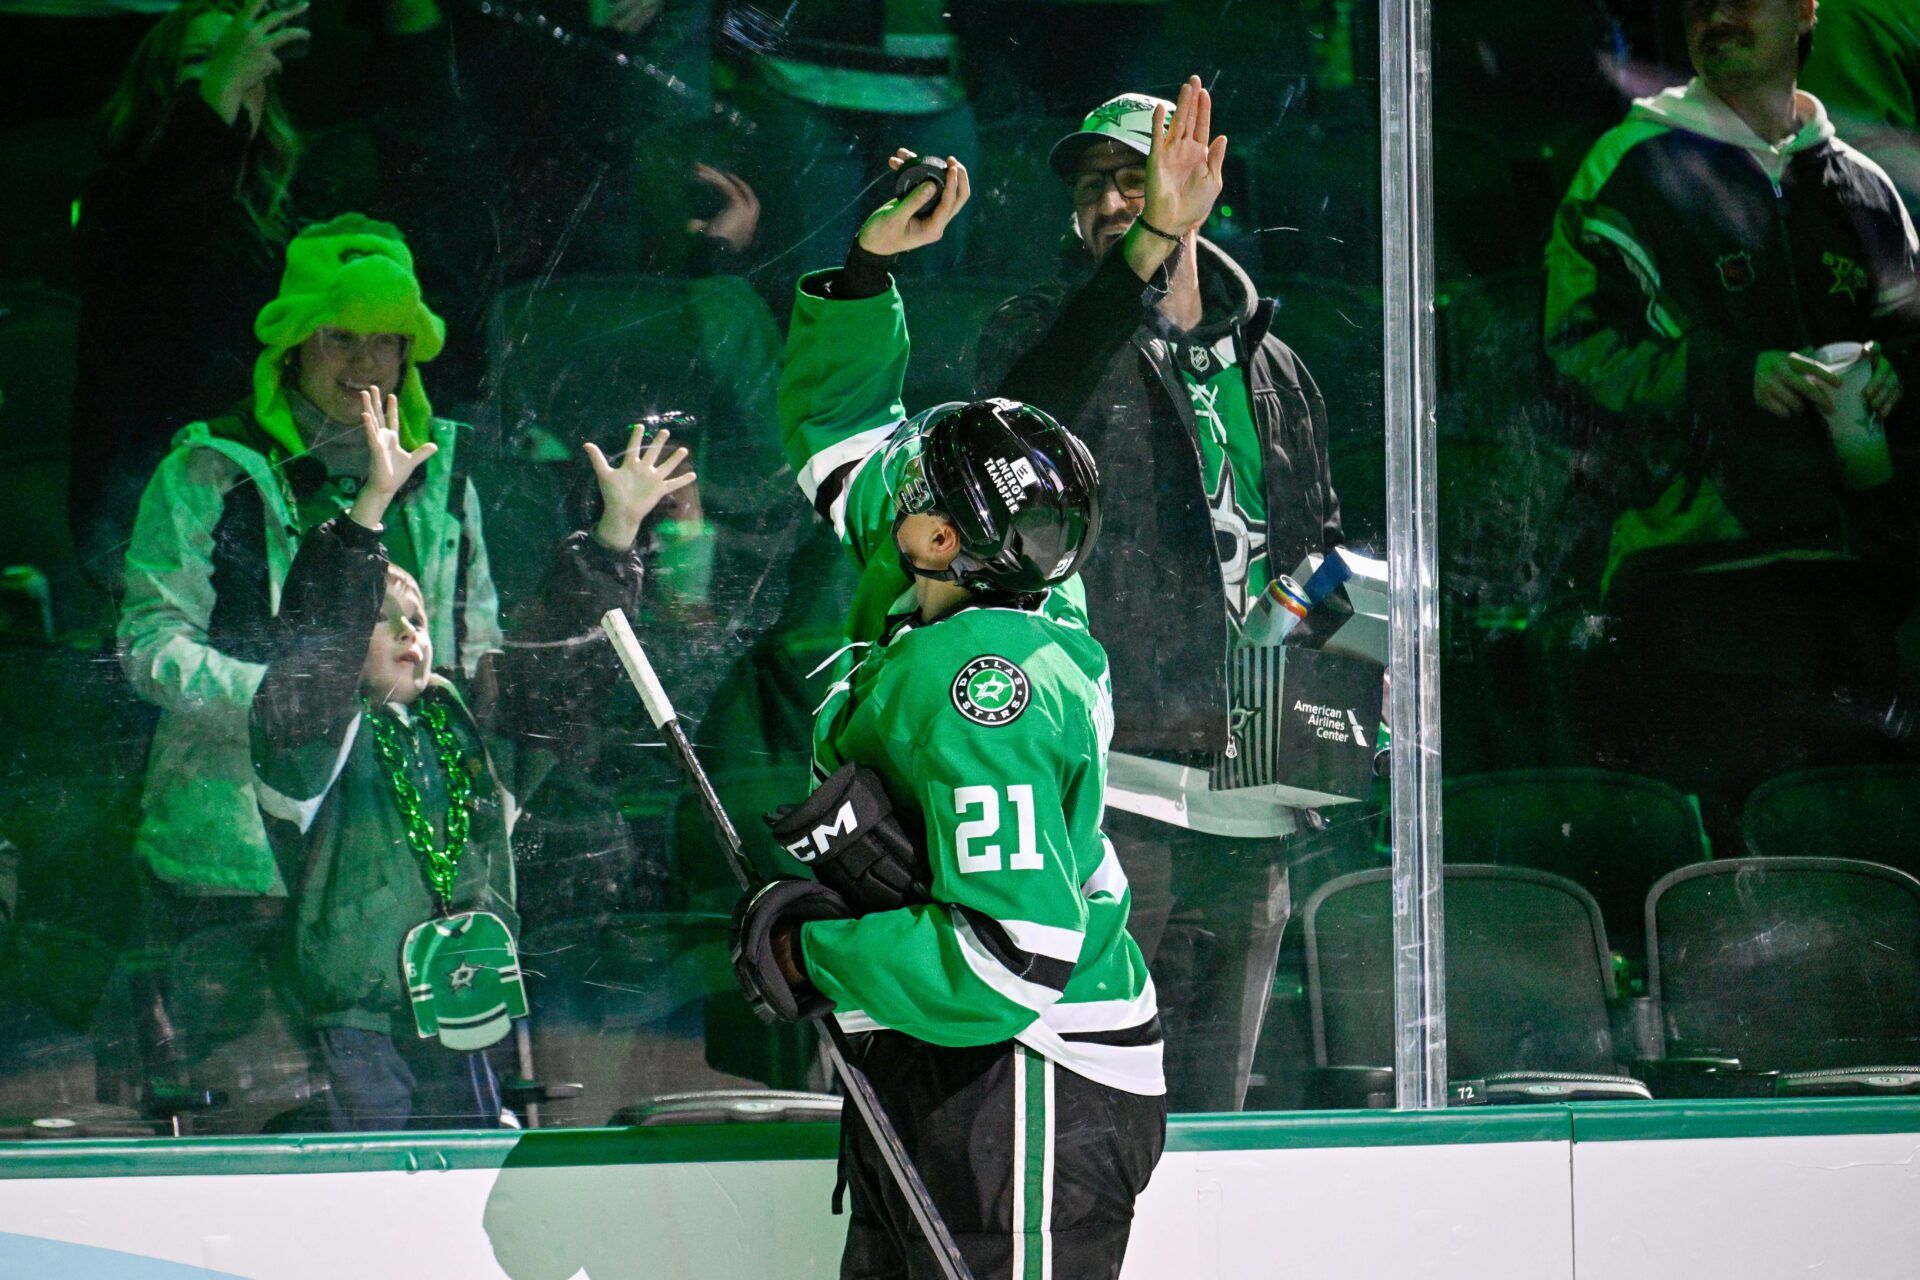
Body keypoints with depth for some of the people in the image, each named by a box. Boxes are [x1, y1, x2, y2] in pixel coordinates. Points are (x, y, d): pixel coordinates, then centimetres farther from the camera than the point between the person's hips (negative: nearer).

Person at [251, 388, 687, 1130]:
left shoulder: (469, 722, 14)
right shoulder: (312, 731, -2)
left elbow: (555, 663, 14)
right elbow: (315, 639, -18)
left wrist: (616, 532, 3)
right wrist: (373, 505, -28)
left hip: (464, 1029, 5)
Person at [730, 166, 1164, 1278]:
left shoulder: (977, 689, -24)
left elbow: (1017, 957, -30)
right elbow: (837, 429, 21)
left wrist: (812, 954, -18)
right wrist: (867, 267, 10)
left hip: (1027, 1077, -10)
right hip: (931, 1078, 10)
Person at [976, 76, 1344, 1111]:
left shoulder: (1271, 366, 20)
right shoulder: (1044, 328, 4)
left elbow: (1317, 544, 30)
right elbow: (1029, 411, -22)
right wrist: (1151, 245, -34)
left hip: (1244, 809, 5)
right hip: (1111, 785, -5)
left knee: (1211, 1111, 10)